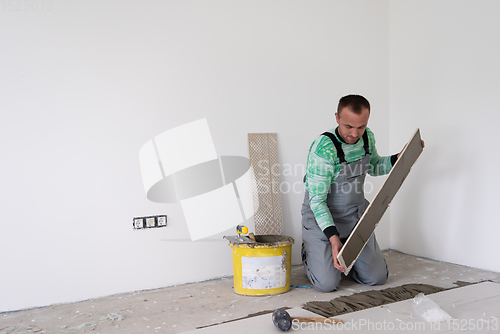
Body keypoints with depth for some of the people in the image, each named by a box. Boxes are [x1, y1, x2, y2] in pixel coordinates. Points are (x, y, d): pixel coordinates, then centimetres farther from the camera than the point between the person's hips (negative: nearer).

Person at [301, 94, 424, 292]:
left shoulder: (367, 137, -5)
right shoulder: (323, 148, -27)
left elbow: (374, 167, 17)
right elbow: (317, 200, -25)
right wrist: (333, 237, -36)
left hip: (356, 216, 6)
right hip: (322, 218, -6)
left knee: (377, 278, 2)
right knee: (327, 284, -11)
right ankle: (309, 253, 19)